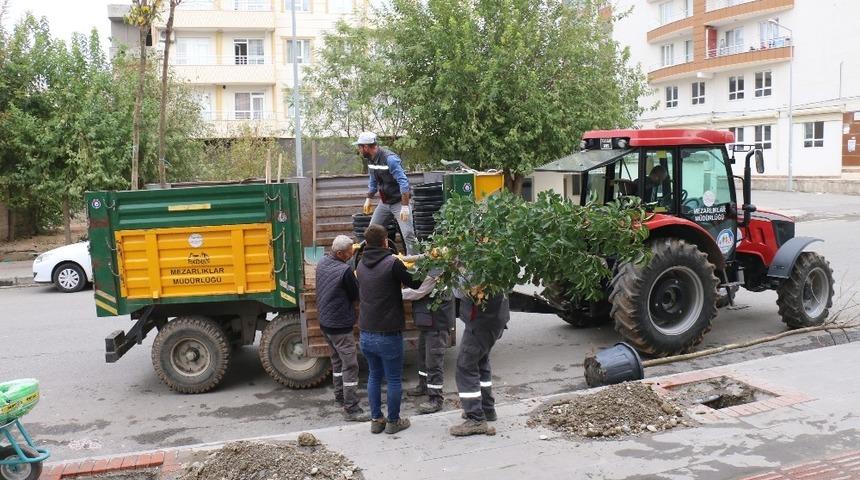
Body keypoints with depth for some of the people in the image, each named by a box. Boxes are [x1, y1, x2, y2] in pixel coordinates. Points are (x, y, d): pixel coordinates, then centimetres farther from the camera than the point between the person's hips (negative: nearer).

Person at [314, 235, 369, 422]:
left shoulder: (322, 262, 0)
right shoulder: (345, 271, -24)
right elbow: (356, 295, -12)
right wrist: (357, 278, 3)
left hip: (325, 322, 9)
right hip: (341, 325, -9)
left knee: (337, 361, 23)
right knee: (350, 366, -3)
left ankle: (340, 396, 35)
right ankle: (351, 409, -1)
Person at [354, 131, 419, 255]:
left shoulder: (390, 159, -23)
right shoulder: (371, 159, 3)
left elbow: (403, 183, -27)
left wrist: (405, 207, -31)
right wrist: (368, 199, 22)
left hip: (399, 201, -8)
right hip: (384, 202, 8)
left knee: (408, 234, -14)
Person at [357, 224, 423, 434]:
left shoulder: (361, 265, 5)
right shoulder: (392, 263, -16)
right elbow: (415, 283, -8)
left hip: (366, 334, 6)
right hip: (388, 335, -6)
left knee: (374, 376, 19)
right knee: (393, 379, 9)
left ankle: (376, 420, 24)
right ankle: (393, 421, 19)